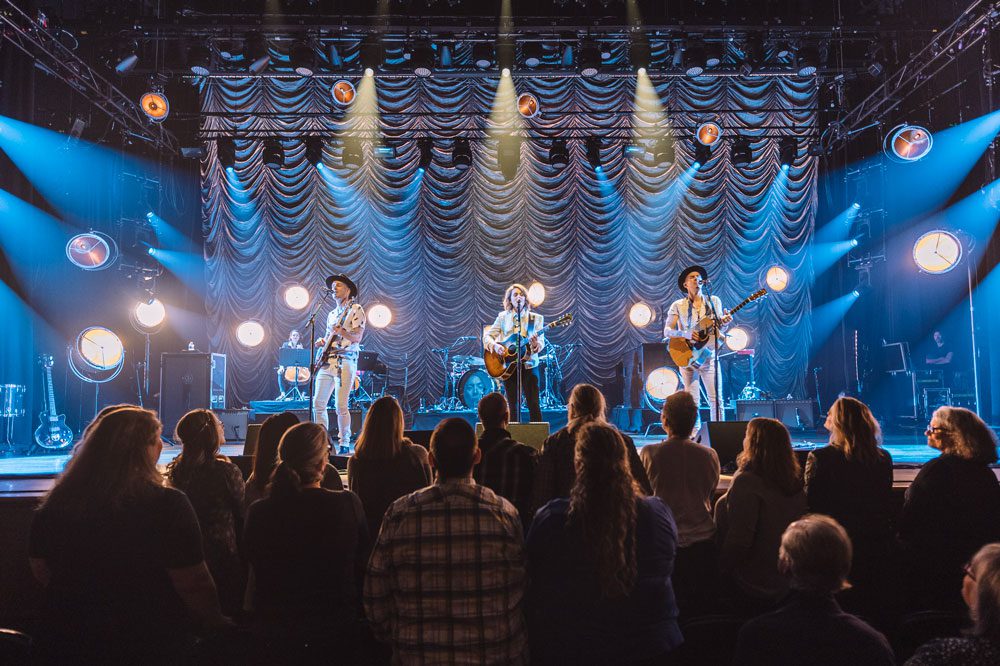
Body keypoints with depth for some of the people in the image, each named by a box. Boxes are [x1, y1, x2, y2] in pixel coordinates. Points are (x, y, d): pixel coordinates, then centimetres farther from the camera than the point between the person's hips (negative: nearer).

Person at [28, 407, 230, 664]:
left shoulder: (57, 501, -5)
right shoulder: (166, 505, -22)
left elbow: (42, 573, 9)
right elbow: (193, 585, -19)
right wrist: (217, 621, -1)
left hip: (65, 642, 5)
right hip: (148, 645, -5)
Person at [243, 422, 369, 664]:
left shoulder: (258, 513, -17)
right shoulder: (348, 504, -21)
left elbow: (255, 571, -1)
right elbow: (362, 564, -8)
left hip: (276, 629, 2)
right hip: (339, 625, -1)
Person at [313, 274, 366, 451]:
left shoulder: (355, 309, 0)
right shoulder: (332, 314, 23)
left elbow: (357, 337, -9)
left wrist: (340, 331, -25)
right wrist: (322, 342, 8)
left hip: (345, 361, -7)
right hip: (327, 362, 7)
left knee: (340, 406, -11)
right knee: (318, 403, 4)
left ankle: (345, 443, 0)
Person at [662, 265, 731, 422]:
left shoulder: (714, 301, 9)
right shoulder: (678, 306, 3)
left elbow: (720, 327, 9)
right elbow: (667, 331, -3)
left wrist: (724, 322, -15)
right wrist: (685, 334, -21)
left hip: (709, 356, 1)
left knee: (716, 399, -4)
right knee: (692, 401, 0)